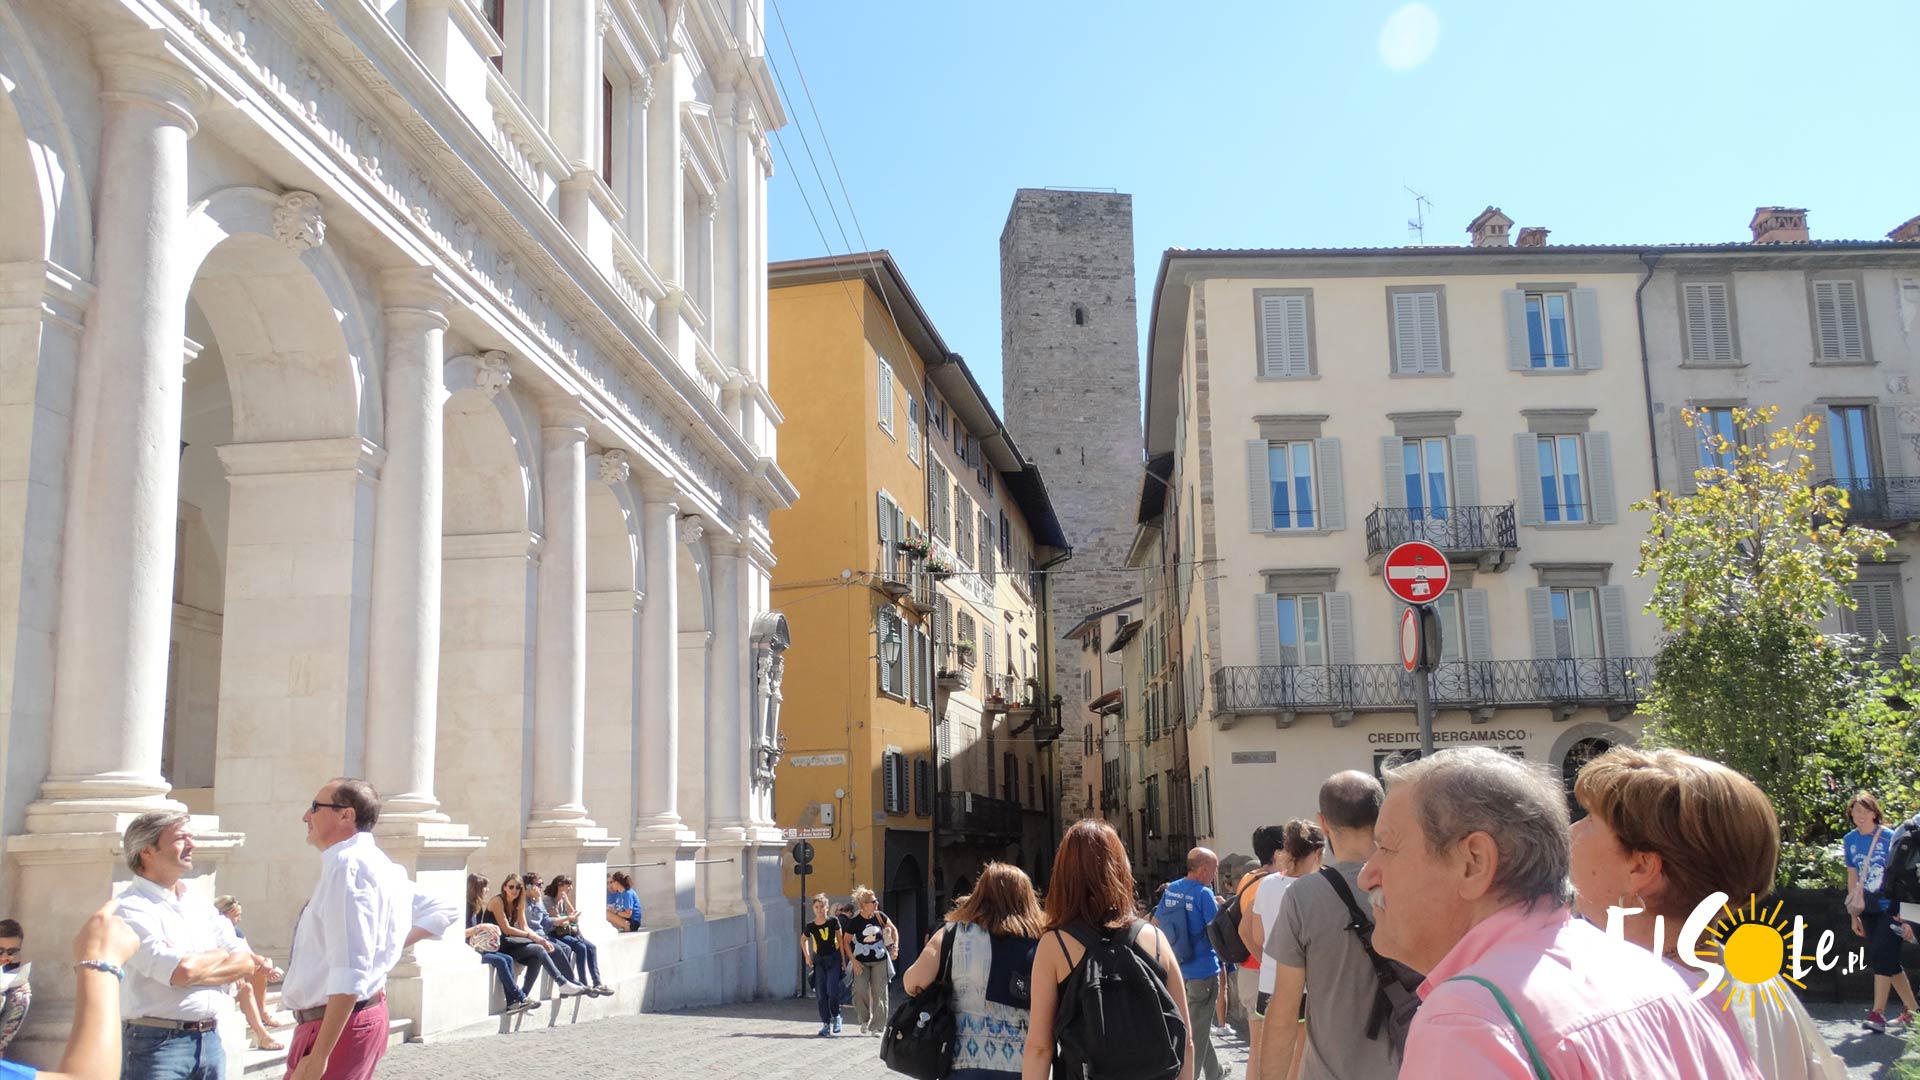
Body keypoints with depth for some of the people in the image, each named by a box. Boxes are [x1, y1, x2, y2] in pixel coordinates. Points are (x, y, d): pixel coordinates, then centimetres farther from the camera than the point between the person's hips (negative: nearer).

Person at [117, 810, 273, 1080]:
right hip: (157, 1042, -6)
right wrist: (221, 956, 1)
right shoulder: (130, 908, -8)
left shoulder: (202, 905, 14)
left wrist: (195, 965, -9)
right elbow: (181, 971, -19)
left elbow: (249, 965, 8)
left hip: (210, 1039, 6)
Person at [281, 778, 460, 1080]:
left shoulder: (346, 863, -19)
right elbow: (443, 911, 20)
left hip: (339, 1024, -10)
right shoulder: (382, 866, 11)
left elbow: (350, 973, -27)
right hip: (366, 1014, 10)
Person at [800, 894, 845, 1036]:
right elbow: (803, 940, 16)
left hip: (833, 959, -2)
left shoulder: (833, 921, -8)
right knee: (820, 994, -2)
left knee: (832, 990, -15)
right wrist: (807, 956, 7)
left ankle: (836, 1016, 10)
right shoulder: (810, 926, -3)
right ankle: (826, 1023, 9)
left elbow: (840, 939, 0)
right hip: (818, 960, 2)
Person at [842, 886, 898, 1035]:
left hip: (880, 961, 2)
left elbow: (893, 930, 11)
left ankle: (877, 1026, 9)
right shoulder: (854, 922, -11)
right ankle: (864, 1021, 14)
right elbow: (847, 942, -2)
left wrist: (895, 946, -3)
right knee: (860, 991, -10)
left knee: (879, 993, 1)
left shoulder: (879, 916, -4)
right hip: (861, 962, -2)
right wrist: (853, 961, -9)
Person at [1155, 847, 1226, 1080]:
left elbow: (1155, 925, 11)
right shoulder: (1204, 894, -17)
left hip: (1177, 969, 7)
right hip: (1203, 969, -7)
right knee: (1197, 1029, 2)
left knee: (1200, 1024, 23)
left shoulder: (1170, 890, 4)